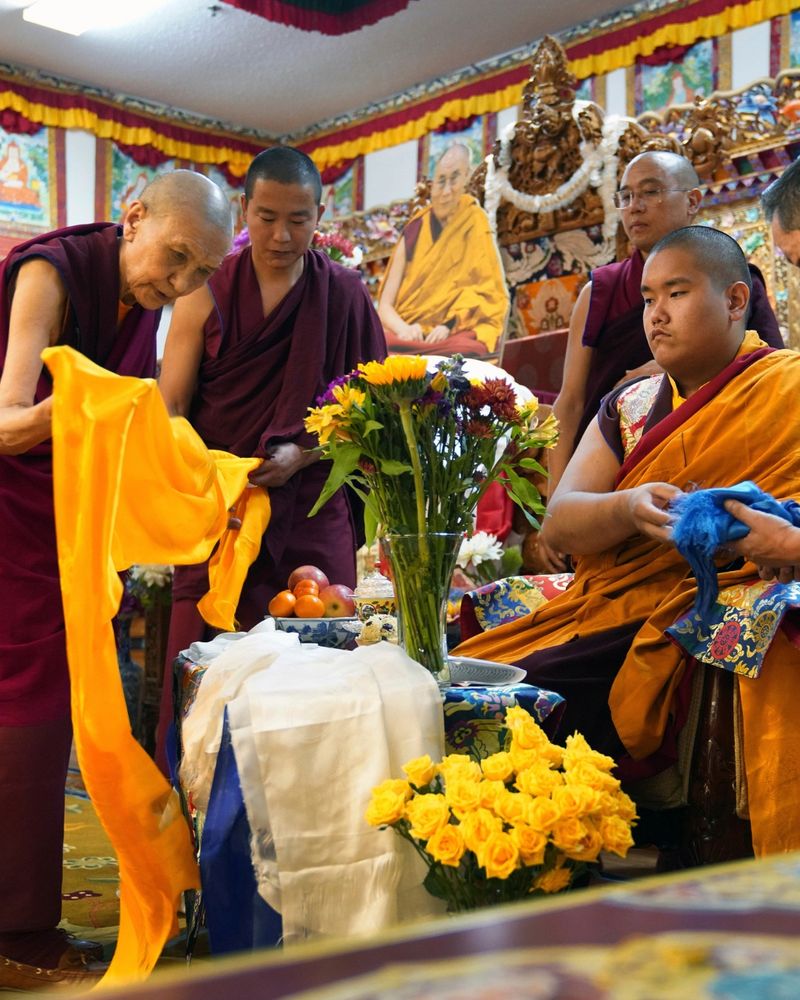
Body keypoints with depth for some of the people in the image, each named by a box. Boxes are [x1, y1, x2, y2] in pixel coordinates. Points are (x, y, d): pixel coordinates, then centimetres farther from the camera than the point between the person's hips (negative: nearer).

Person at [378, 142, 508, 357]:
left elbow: (489, 294, 0)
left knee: (465, 350, -35)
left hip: (456, 337, -1)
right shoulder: (413, 233, 8)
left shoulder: (475, 226, 4)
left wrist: (449, 326, -16)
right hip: (410, 337, 2)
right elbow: (385, 305, 6)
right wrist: (403, 329, -16)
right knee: (386, 347, -31)